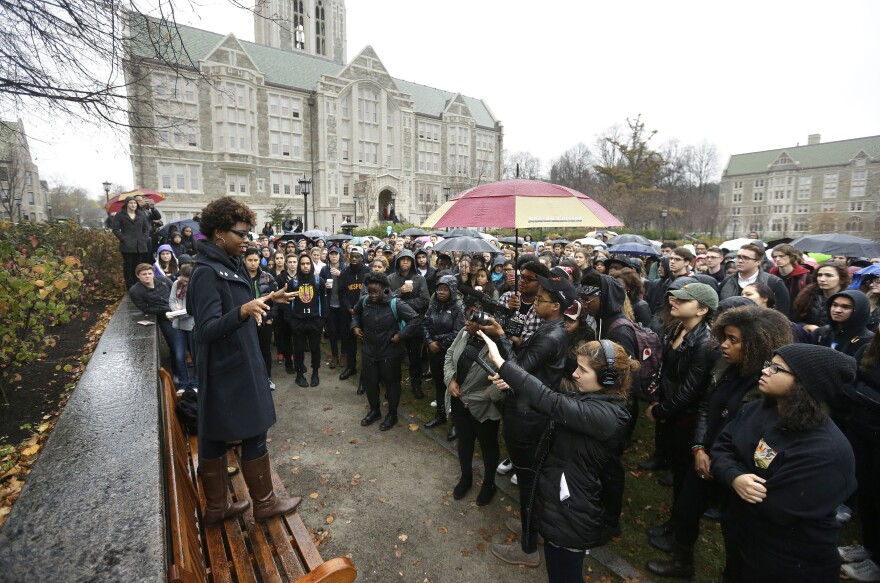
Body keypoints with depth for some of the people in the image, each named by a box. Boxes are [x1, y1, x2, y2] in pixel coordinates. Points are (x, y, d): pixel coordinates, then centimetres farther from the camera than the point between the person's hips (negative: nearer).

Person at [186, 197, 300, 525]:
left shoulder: (230, 265, 8)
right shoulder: (206, 273, -19)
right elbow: (207, 329, -26)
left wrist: (267, 301, 12)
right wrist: (243, 311, -41)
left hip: (239, 364, 9)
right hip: (226, 369, -9)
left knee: (215, 435, 16)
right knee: (254, 433, 4)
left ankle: (216, 507, 31)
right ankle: (264, 502, 23)